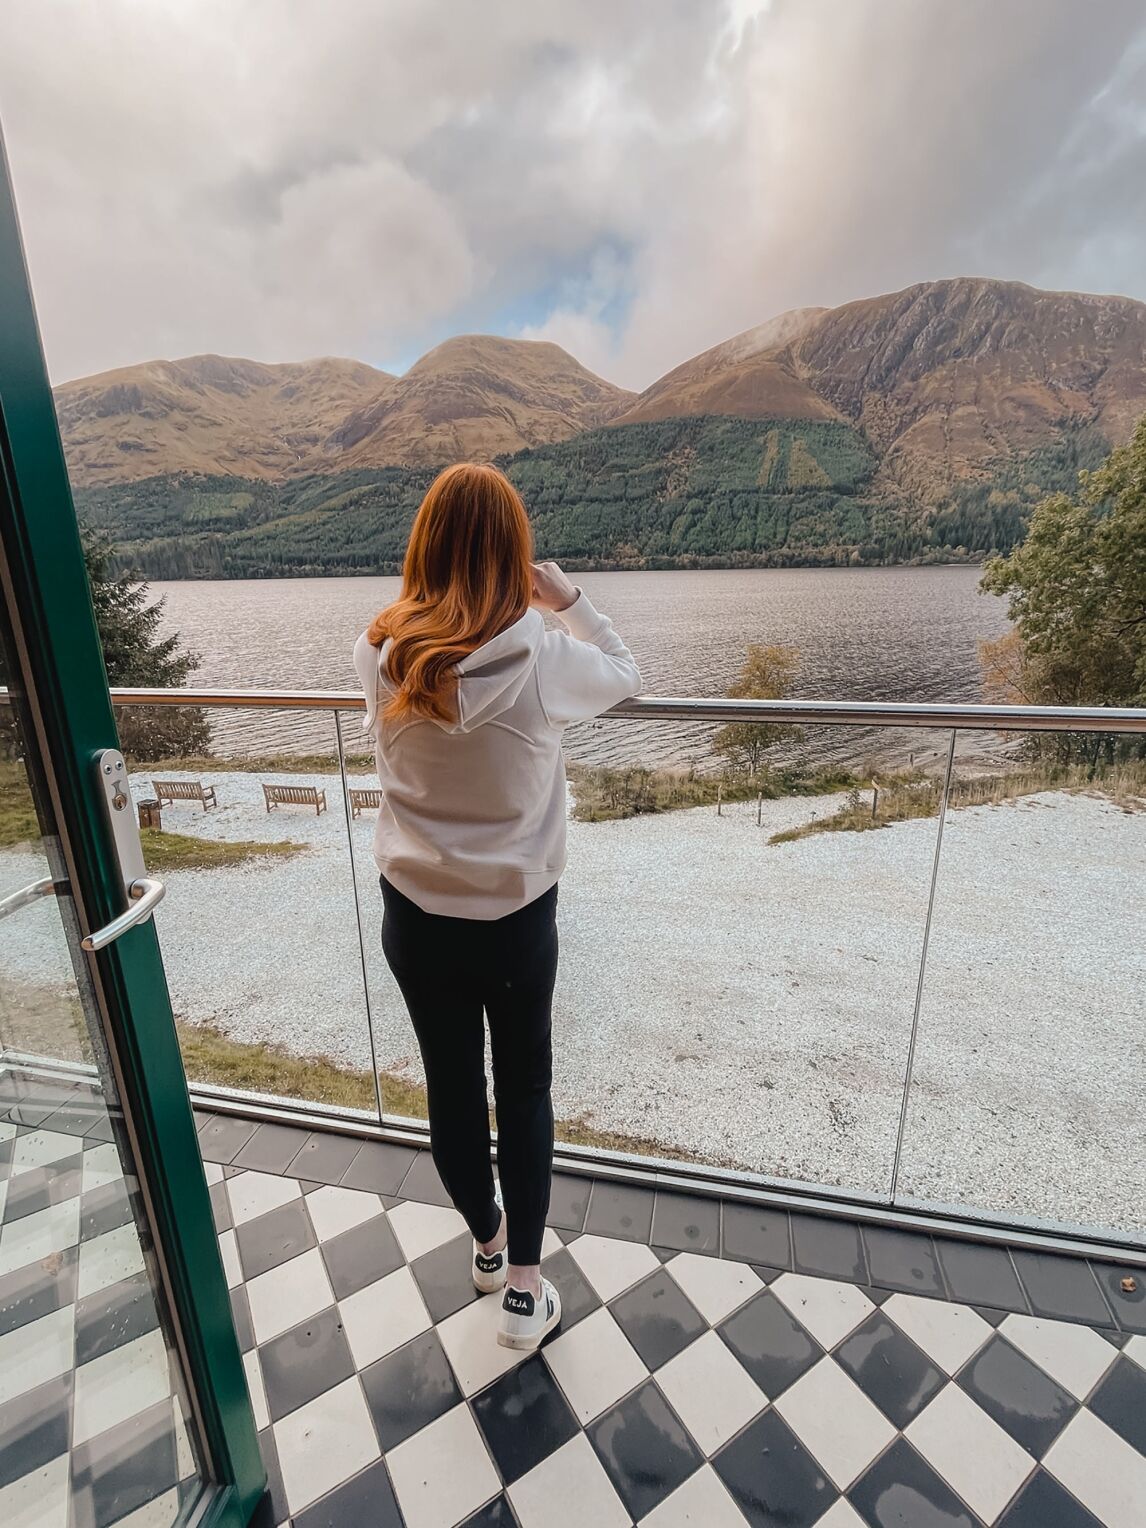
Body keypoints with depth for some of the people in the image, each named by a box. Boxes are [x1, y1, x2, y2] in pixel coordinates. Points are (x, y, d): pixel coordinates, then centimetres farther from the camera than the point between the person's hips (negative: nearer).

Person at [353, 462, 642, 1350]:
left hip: (416, 913, 3)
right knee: (524, 1091, 21)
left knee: (452, 1087, 23)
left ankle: (487, 1243, 49)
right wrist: (568, 600, 5)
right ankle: (524, 1288, 35)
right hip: (516, 916, -2)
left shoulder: (378, 654, -10)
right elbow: (626, 677, 2)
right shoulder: (543, 659, -18)